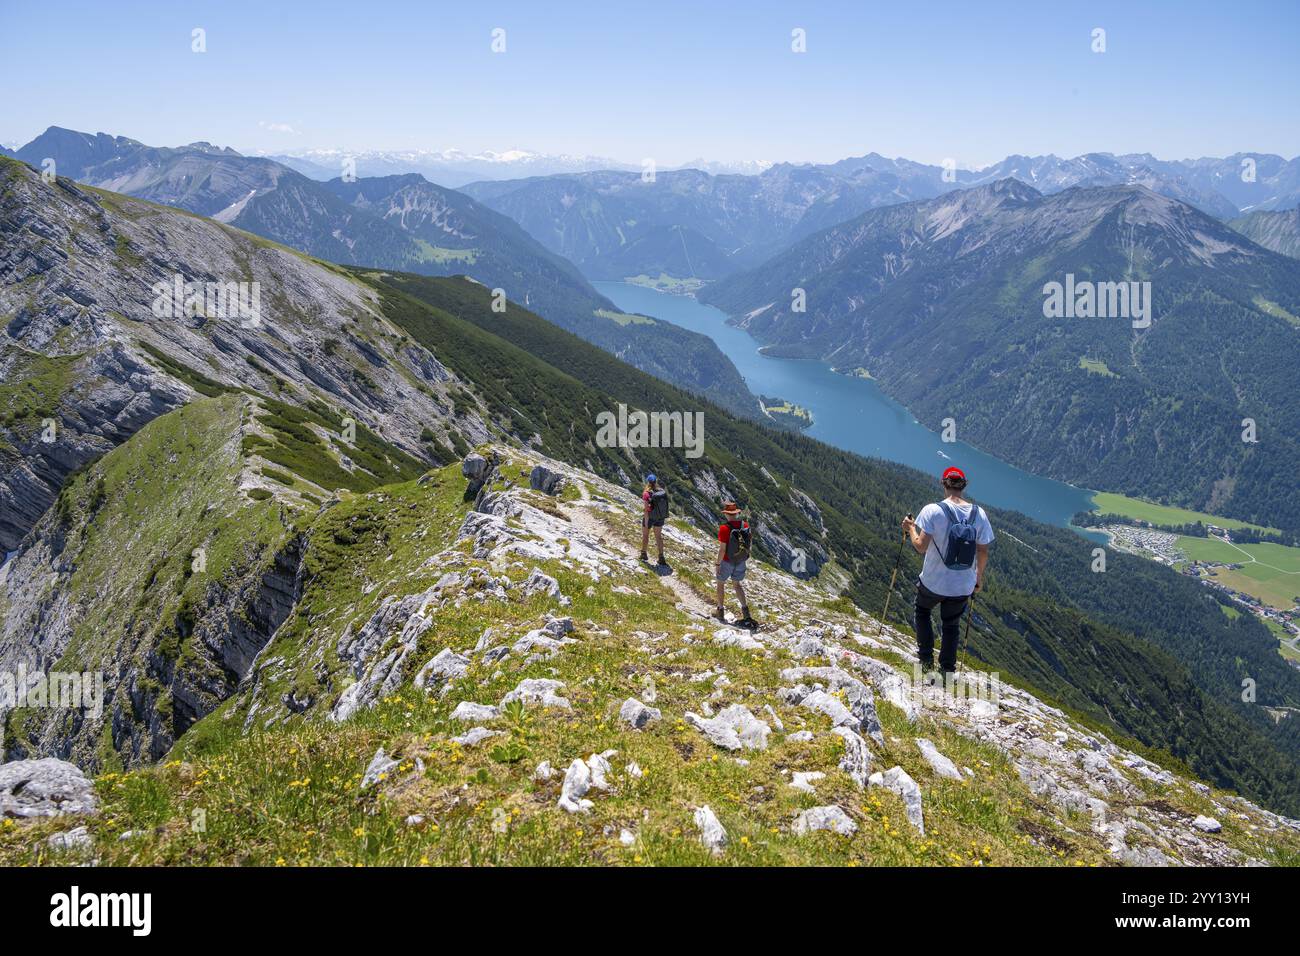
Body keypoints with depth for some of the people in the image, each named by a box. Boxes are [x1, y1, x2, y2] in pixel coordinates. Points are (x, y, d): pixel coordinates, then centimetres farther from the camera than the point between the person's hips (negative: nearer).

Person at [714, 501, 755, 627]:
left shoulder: (724, 528, -26)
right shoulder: (745, 525, -9)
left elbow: (722, 549, -25)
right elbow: (750, 542, 4)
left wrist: (718, 563, -12)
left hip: (727, 562, -5)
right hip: (741, 561, 5)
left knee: (721, 584, 18)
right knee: (736, 584, 24)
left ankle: (720, 611, 28)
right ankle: (745, 609, 17)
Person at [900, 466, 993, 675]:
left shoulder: (932, 511, -20)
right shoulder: (979, 513, -9)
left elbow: (921, 547, -22)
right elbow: (983, 552, -3)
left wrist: (910, 529, -3)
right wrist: (979, 577, 14)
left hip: (933, 582, -2)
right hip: (963, 586, 2)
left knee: (922, 612, 28)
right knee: (951, 625, 23)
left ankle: (926, 659, 28)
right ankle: (948, 670, 29)